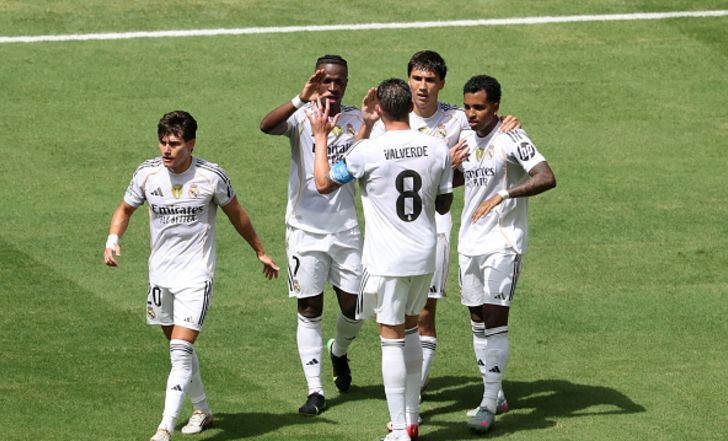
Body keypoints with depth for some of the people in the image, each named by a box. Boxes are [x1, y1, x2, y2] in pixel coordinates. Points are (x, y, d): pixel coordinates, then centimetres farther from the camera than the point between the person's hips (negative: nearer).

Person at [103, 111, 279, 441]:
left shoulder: (211, 176, -11)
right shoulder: (147, 174, -5)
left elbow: (236, 214, 6)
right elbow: (125, 209, 12)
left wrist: (260, 252, 16)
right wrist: (112, 239, -8)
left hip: (196, 276, -4)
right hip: (160, 274, 4)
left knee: (181, 350, -15)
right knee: (179, 347, 16)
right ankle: (201, 410, 38)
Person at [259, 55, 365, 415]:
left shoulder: (354, 119, 5)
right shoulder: (301, 116, -7)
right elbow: (267, 126, -28)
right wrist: (302, 100, -42)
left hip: (346, 228, 3)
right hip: (306, 229, -3)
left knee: (353, 307, 7)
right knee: (310, 310, -2)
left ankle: (340, 352, 40)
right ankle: (315, 389, 3)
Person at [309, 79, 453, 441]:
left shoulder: (367, 152, -16)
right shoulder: (437, 148, -3)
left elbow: (324, 183, -1)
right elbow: (444, 205, 8)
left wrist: (321, 137, 10)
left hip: (387, 261, -5)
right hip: (425, 257, 5)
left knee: (392, 340, 1)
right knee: (410, 332, 21)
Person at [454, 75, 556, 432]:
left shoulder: (511, 138, -13)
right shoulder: (466, 137, 9)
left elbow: (546, 178, -24)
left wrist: (503, 194, -32)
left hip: (503, 244, -7)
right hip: (469, 242, 7)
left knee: (495, 321, -10)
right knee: (478, 322, 10)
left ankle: (489, 404, -6)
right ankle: (494, 395, 20)